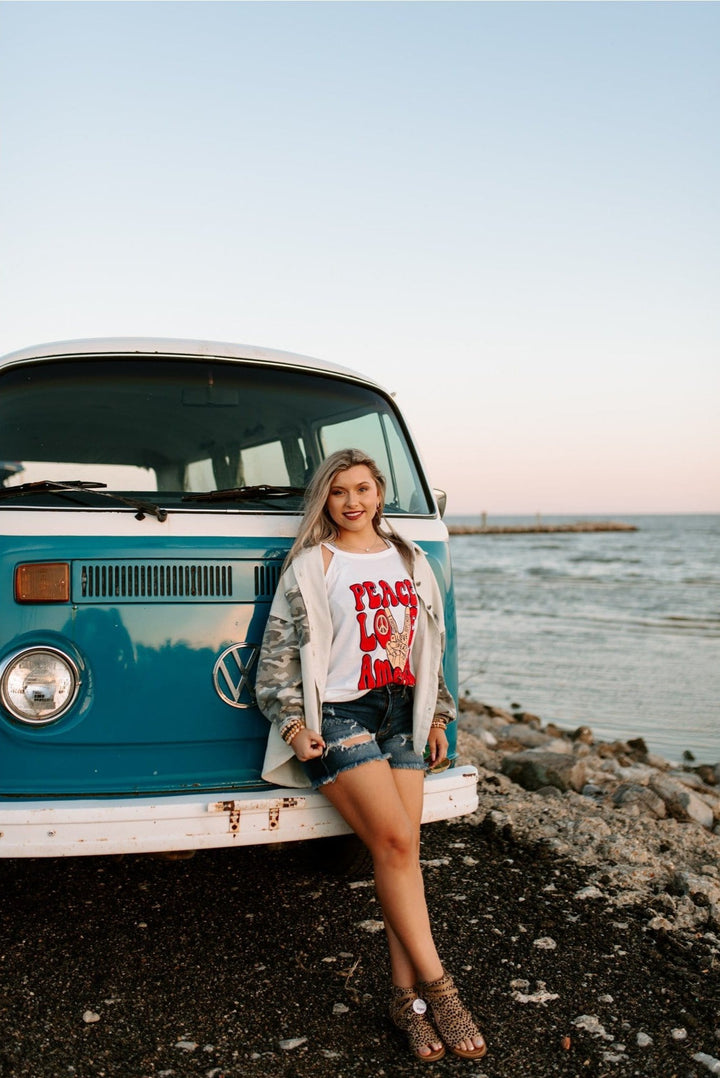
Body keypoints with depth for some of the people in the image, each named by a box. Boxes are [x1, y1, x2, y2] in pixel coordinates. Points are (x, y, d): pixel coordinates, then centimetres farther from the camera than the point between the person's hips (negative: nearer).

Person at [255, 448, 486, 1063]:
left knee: (404, 850, -4)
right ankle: (436, 986, -4)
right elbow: (280, 650, -3)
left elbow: (430, 646, 21)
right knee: (394, 841, -15)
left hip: (401, 713, 5)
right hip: (338, 714, -5)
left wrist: (436, 716, 18)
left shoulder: (409, 561, 14)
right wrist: (293, 725, -10)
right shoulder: (311, 565, -1)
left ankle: (408, 996, 3)